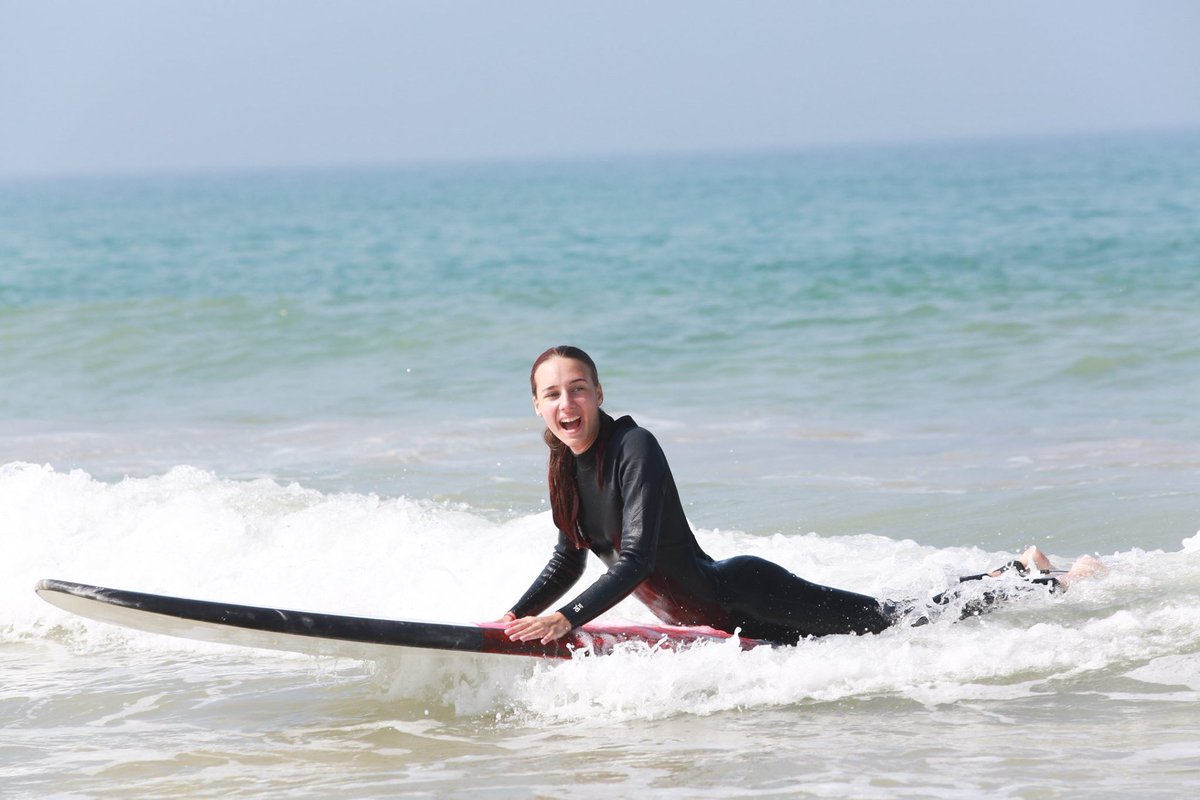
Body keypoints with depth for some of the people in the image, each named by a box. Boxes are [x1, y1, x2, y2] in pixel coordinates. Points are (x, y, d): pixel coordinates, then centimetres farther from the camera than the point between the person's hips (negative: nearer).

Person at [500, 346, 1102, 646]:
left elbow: (638, 557, -31)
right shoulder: (565, 467, 3)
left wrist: (567, 619, -38)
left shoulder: (635, 448, -23)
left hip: (743, 593, -8)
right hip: (714, 620, 8)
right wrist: (515, 619, 2)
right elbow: (568, 562, 15)